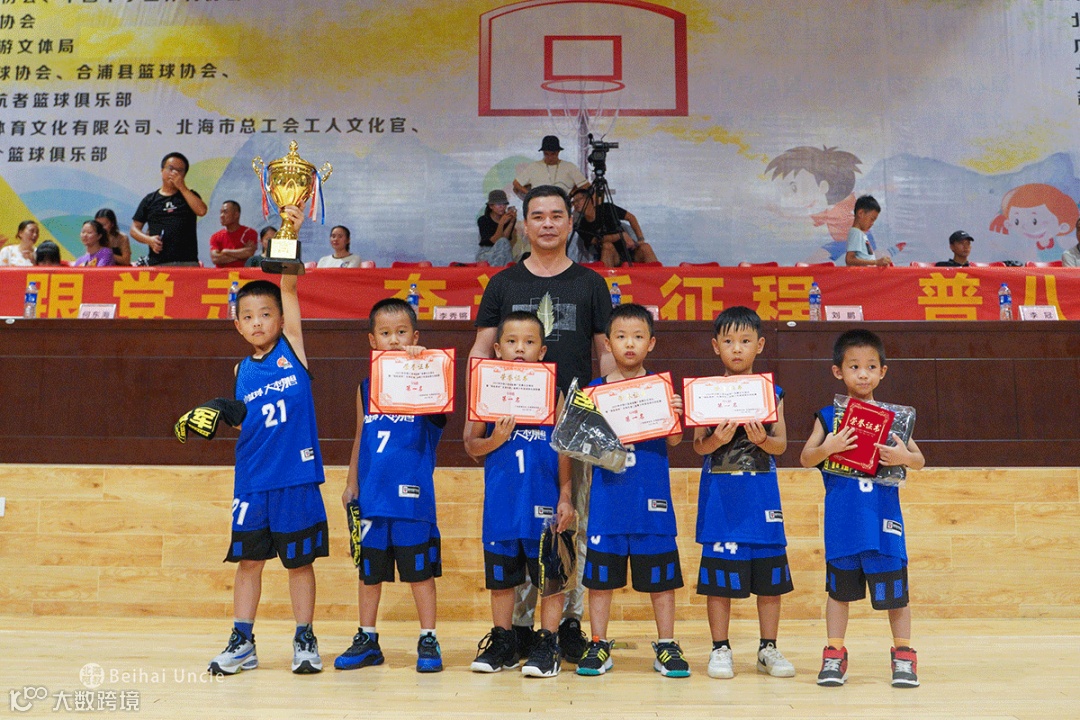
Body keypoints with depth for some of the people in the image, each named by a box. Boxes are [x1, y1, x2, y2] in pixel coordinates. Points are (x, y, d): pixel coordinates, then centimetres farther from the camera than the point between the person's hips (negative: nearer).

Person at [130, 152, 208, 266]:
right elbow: (134, 228, 17)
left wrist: (182, 187, 0)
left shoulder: (189, 195, 18)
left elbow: (201, 211, -4)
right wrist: (149, 240, -4)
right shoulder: (150, 200, 18)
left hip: (187, 262, 0)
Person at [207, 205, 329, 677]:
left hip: (296, 475, -3)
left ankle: (305, 641, 20)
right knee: (248, 560, 9)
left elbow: (290, 288, -10)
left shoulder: (292, 347, -1)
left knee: (299, 562, 7)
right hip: (252, 479, 3)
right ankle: (242, 642, 21)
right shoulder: (241, 370, 8)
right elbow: (238, 421, 16)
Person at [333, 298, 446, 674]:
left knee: (419, 570, 4)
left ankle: (428, 641, 16)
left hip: (412, 494, -4)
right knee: (369, 570, 13)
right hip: (371, 494, 4)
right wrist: (351, 483, 13)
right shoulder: (366, 387, 9)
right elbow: (360, 438, 14)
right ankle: (366, 640, 27)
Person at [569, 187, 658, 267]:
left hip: (628, 251, 2)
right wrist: (621, 235, -21)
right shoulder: (580, 226, -1)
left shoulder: (607, 208, 2)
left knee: (645, 247, -26)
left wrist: (641, 239, -1)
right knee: (607, 245, -32)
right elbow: (596, 240, -13)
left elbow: (631, 217, 10)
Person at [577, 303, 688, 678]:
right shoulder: (594, 390, 3)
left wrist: (676, 415, -22)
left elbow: (674, 440, -4)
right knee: (599, 575, 7)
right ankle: (598, 645, 20)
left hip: (651, 499, 0)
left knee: (660, 576, 7)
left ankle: (666, 646, 21)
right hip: (607, 498, 0)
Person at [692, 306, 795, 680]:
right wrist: (717, 439, -23)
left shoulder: (771, 392, 4)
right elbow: (698, 446, -3)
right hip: (720, 496, -1)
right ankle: (720, 649, 16)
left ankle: (768, 648, 21)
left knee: (770, 573, 7)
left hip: (762, 495, 2)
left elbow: (781, 444, 0)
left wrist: (762, 439, -20)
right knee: (719, 574, 3)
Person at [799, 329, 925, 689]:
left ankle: (904, 654, 22)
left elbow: (919, 460, 4)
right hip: (842, 521, 0)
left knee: (894, 588, 7)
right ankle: (834, 654, 22)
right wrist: (828, 447, -22)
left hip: (883, 518, 0)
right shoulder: (828, 416, 1)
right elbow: (805, 459, -3)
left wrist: (904, 457, -18)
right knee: (839, 588, 11)